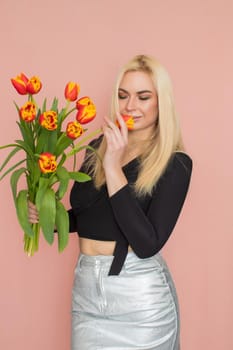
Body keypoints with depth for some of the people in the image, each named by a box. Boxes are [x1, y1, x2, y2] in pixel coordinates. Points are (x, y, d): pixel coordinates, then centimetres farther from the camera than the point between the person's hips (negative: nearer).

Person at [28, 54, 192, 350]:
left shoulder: (175, 163, -11)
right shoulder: (97, 148, 2)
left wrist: (113, 168, -23)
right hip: (86, 289, 4)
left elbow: (148, 244, -21)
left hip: (141, 297, -4)